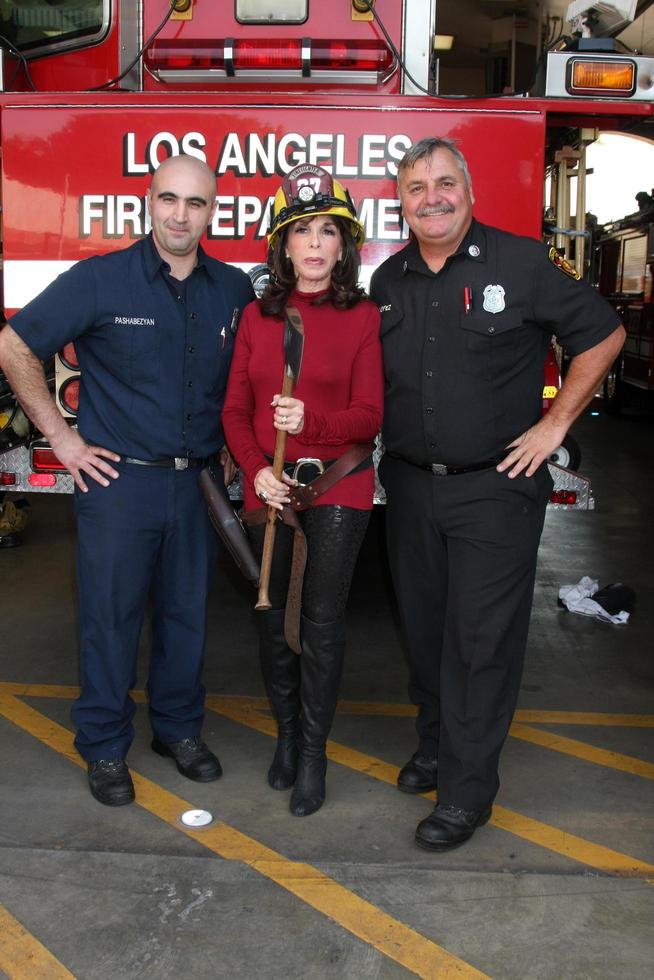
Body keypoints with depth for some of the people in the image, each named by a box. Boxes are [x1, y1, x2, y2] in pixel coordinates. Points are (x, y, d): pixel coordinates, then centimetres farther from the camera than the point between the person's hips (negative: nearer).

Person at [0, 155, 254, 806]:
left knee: (187, 613, 14)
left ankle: (179, 727, 33)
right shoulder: (101, 279, -7)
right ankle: (104, 747, 22)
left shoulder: (234, 290, 5)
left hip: (198, 482, 4)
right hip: (119, 479, -3)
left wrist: (231, 446, 10)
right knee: (110, 617, 5)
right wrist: (60, 436, -7)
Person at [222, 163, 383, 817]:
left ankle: (313, 752, 19)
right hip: (269, 487, 3)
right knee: (272, 615, 10)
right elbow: (236, 409, 4)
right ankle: (286, 732, 31)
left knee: (322, 622, 2)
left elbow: (368, 416, -7)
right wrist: (257, 469, -11)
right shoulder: (257, 315, 6)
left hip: (338, 487, -3)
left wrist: (311, 421, -25)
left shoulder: (363, 317, -2)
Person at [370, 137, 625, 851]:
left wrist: (555, 424, -5)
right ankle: (436, 744, 35)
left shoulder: (523, 264, -7)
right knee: (422, 626, 15)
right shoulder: (388, 281, 7)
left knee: (481, 638, 0)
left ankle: (468, 787, 12)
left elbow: (603, 336, -1)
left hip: (495, 488, -5)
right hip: (410, 485, 5)